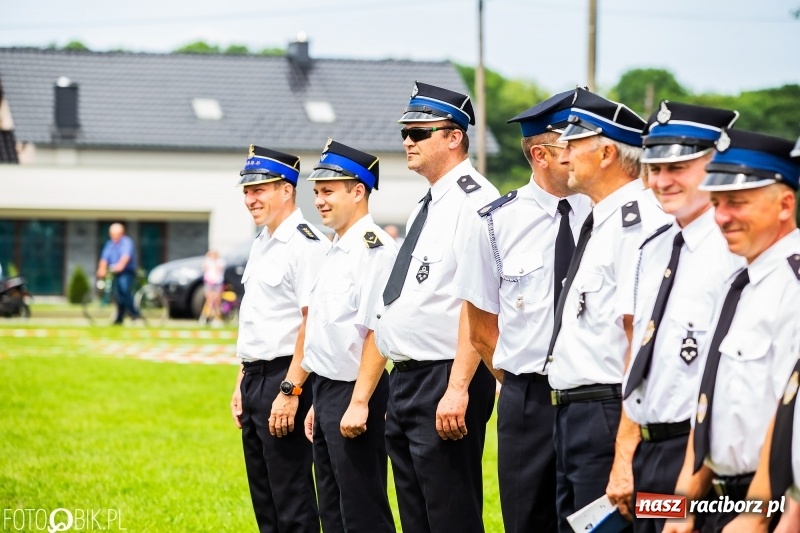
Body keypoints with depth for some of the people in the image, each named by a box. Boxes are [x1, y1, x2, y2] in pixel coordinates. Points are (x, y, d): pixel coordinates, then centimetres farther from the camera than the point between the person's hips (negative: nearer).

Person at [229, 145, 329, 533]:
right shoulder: (262, 245, 17)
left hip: (285, 381, -10)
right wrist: (242, 383, 19)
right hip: (255, 380, 10)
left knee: (292, 501, -6)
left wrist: (290, 391, -22)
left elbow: (313, 322, -19)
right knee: (264, 499, 12)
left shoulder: (305, 244, -13)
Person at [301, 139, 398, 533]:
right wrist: (319, 402, 20)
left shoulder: (374, 248, -15)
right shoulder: (336, 251, 15)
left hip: (354, 395, -10)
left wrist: (359, 403, -24)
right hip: (327, 392, 10)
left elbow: (378, 332, -21)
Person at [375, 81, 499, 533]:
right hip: (406, 378, 10)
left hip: (445, 383, -10)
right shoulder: (428, 206, 18)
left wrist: (458, 389, -26)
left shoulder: (474, 200, -13)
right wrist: (400, 389, 20)